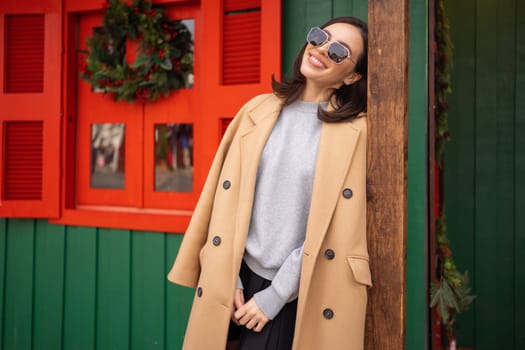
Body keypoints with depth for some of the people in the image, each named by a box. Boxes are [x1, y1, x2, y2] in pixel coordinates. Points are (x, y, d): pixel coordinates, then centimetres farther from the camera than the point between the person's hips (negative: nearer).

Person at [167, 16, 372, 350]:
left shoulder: (355, 130, -7)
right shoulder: (258, 110, 3)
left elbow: (331, 228, -9)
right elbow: (228, 199, 3)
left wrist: (274, 296, -9)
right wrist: (228, 279, -1)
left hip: (297, 293, -3)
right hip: (242, 276, 3)